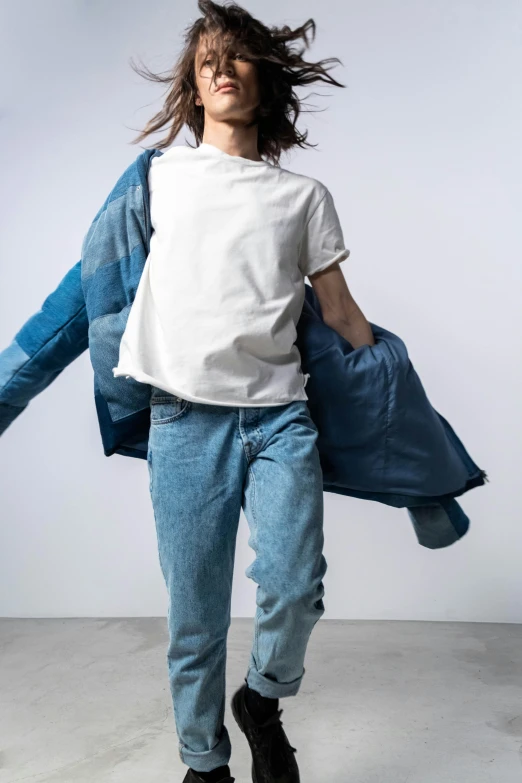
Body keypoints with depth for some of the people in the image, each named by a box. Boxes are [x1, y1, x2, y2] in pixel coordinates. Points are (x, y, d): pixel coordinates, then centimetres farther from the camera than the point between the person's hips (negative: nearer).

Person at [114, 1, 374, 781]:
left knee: (294, 587, -14)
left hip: (278, 414, 0)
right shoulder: (161, 174, 15)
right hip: (184, 417, 1)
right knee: (195, 616, 4)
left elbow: (341, 311, 13)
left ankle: (263, 700, 19)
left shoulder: (303, 195, 12)